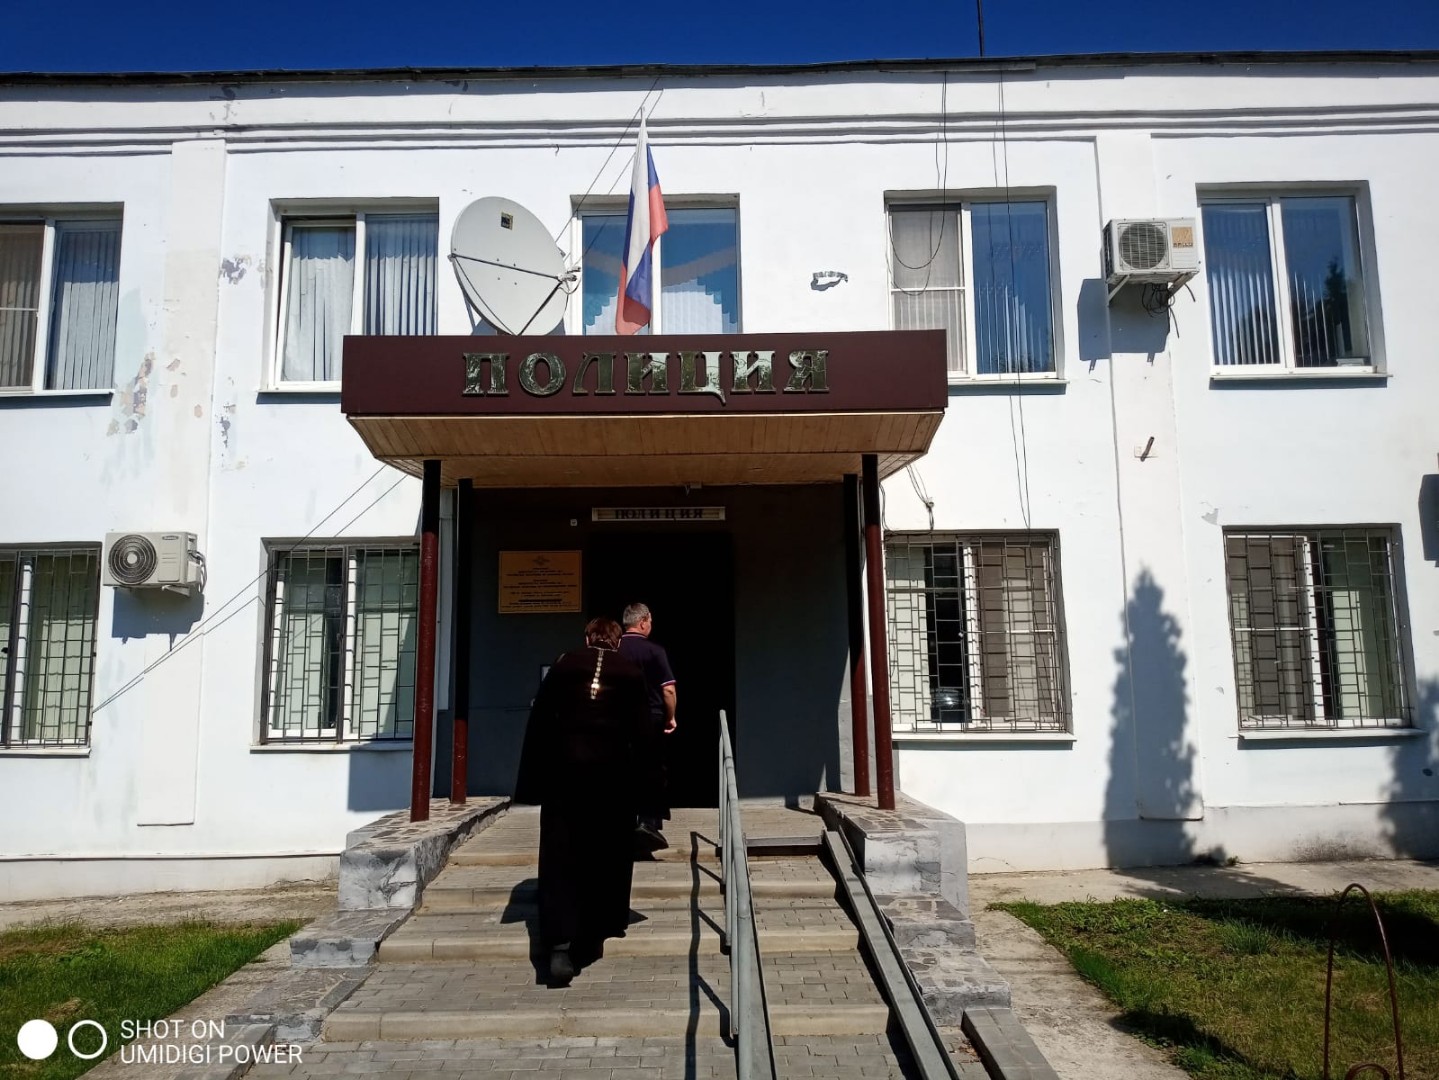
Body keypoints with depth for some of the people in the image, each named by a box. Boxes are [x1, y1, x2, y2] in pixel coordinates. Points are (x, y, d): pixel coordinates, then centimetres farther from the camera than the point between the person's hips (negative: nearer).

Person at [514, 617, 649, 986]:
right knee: (605, 856, 13)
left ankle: (560, 945, -11)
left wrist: (532, 781, 6)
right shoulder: (632, 673, 3)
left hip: (564, 766, 0)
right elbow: (640, 729, -1)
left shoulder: (563, 665, 5)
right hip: (612, 771, 0)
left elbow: (539, 720, 2)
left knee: (559, 857, 1)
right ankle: (592, 937, 21)